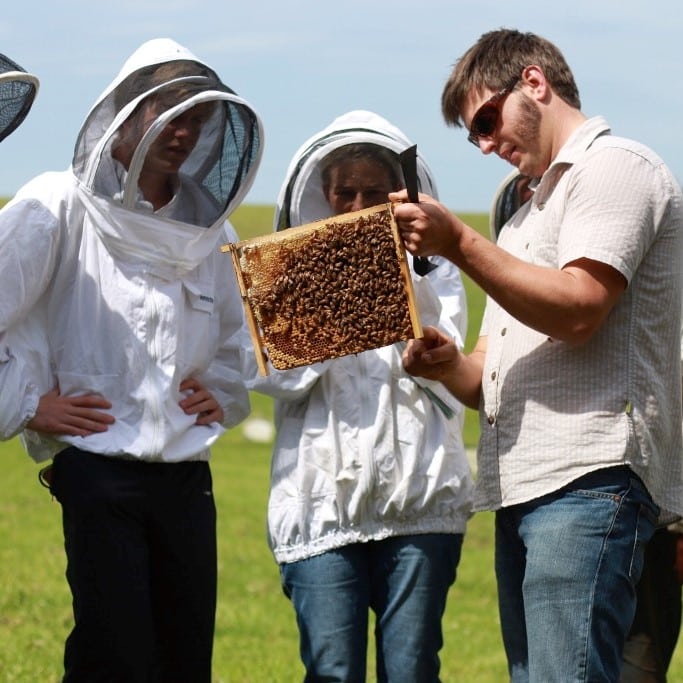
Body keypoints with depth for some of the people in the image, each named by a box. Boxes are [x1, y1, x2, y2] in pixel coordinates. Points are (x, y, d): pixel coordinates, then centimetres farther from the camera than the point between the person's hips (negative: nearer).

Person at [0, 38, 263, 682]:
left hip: (187, 477, 6)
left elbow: (235, 343, 28)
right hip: (100, 475, -6)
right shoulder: (59, 206, -4)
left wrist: (221, 394, 11)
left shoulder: (204, 227, 14)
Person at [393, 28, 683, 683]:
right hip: (520, 488, 9)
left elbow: (577, 309, -15)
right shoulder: (533, 210, 28)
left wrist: (458, 242, -13)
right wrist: (448, 366, 3)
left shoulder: (616, 167, 0)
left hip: (588, 480, -9)